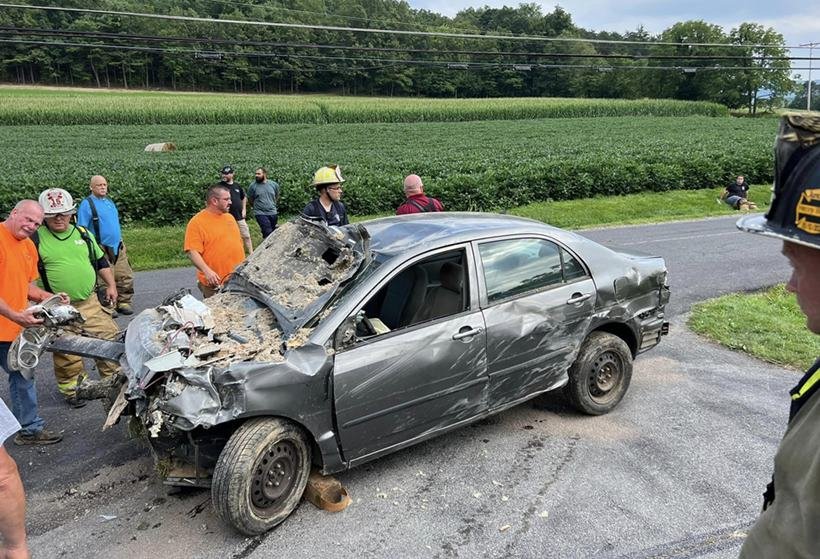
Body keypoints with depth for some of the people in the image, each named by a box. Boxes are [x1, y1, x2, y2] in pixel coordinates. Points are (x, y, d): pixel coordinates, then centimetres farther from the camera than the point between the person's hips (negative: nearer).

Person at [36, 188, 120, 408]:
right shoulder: (36, 238, -4)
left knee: (110, 339, 5)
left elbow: (101, 261, 18)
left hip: (92, 303, 4)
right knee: (67, 355, 5)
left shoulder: (83, 233, 9)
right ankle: (72, 390, 22)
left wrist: (111, 285, 11)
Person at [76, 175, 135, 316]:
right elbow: (81, 230, -8)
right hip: (102, 250, -7)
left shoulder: (110, 201, 16)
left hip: (118, 247, 7)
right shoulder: (87, 204, -6)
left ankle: (123, 303, 18)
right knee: (105, 280, -5)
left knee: (126, 277, 7)